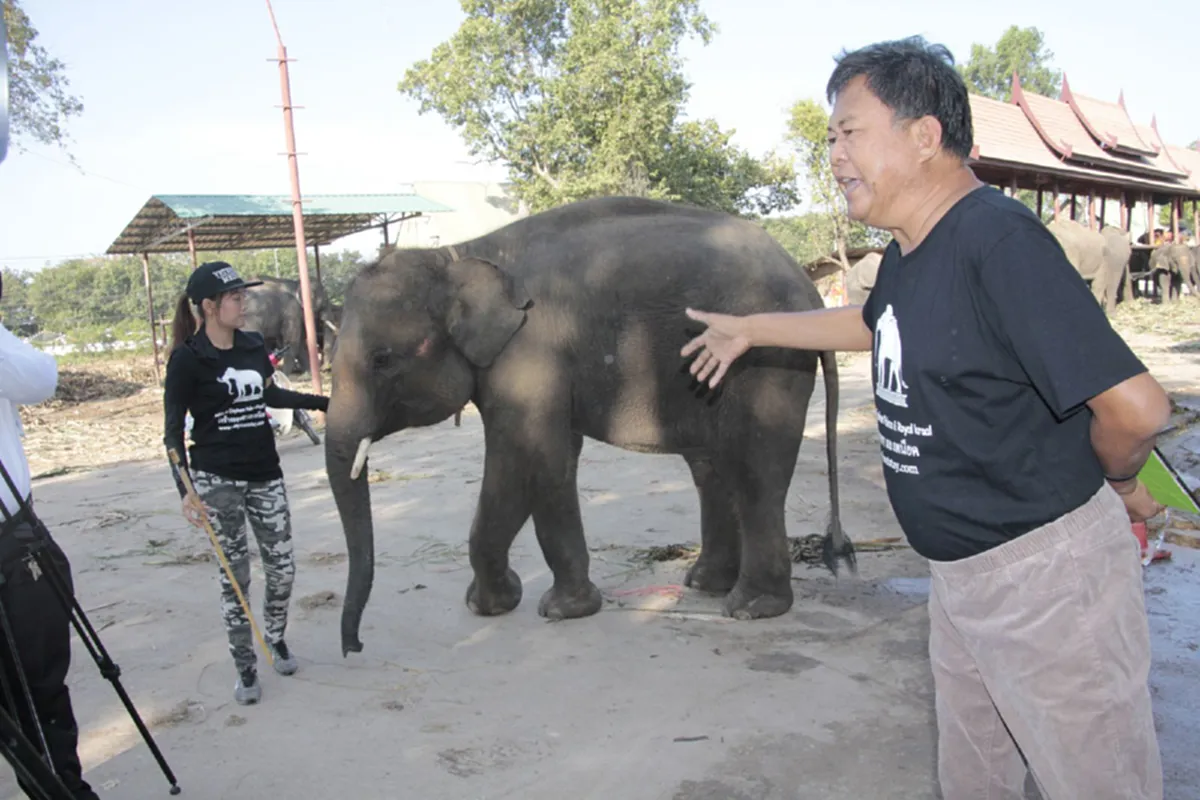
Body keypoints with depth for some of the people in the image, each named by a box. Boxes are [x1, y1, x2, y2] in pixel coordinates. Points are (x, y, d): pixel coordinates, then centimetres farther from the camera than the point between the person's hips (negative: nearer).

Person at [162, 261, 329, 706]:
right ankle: (245, 668, 16)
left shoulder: (254, 345, 6)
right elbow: (173, 430, -7)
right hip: (218, 480, -5)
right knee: (235, 575, 1)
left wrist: (321, 402, 32)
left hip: (265, 474, 5)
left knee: (282, 567, 7)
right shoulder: (187, 359, -9)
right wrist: (185, 492, -15)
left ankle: (276, 637, 34)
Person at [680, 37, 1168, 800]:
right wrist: (749, 328, 32)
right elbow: (870, 324, 28)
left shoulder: (998, 239, -24)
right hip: (961, 569, 9)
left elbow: (1135, 407, -28)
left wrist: (1115, 484, -7)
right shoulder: (908, 253, 5)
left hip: (1047, 571, -9)